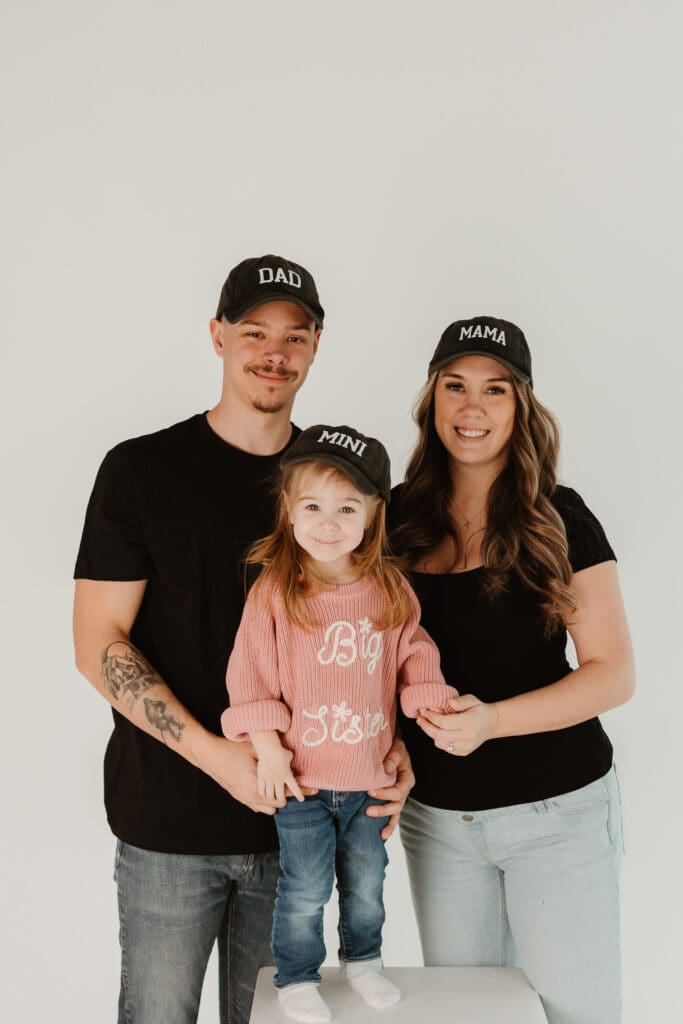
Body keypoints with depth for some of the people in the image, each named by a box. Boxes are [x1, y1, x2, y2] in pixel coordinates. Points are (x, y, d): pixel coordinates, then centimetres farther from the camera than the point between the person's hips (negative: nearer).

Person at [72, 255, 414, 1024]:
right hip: (166, 823, -3)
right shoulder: (141, 469, -6)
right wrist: (215, 753, -18)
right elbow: (97, 643, -9)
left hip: (292, 816, 3)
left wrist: (388, 743, -7)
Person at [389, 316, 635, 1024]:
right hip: (435, 814, 4)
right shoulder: (400, 516, 1)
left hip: (558, 811, -3)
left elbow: (614, 673, -11)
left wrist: (492, 719, -23)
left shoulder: (559, 520, -9)